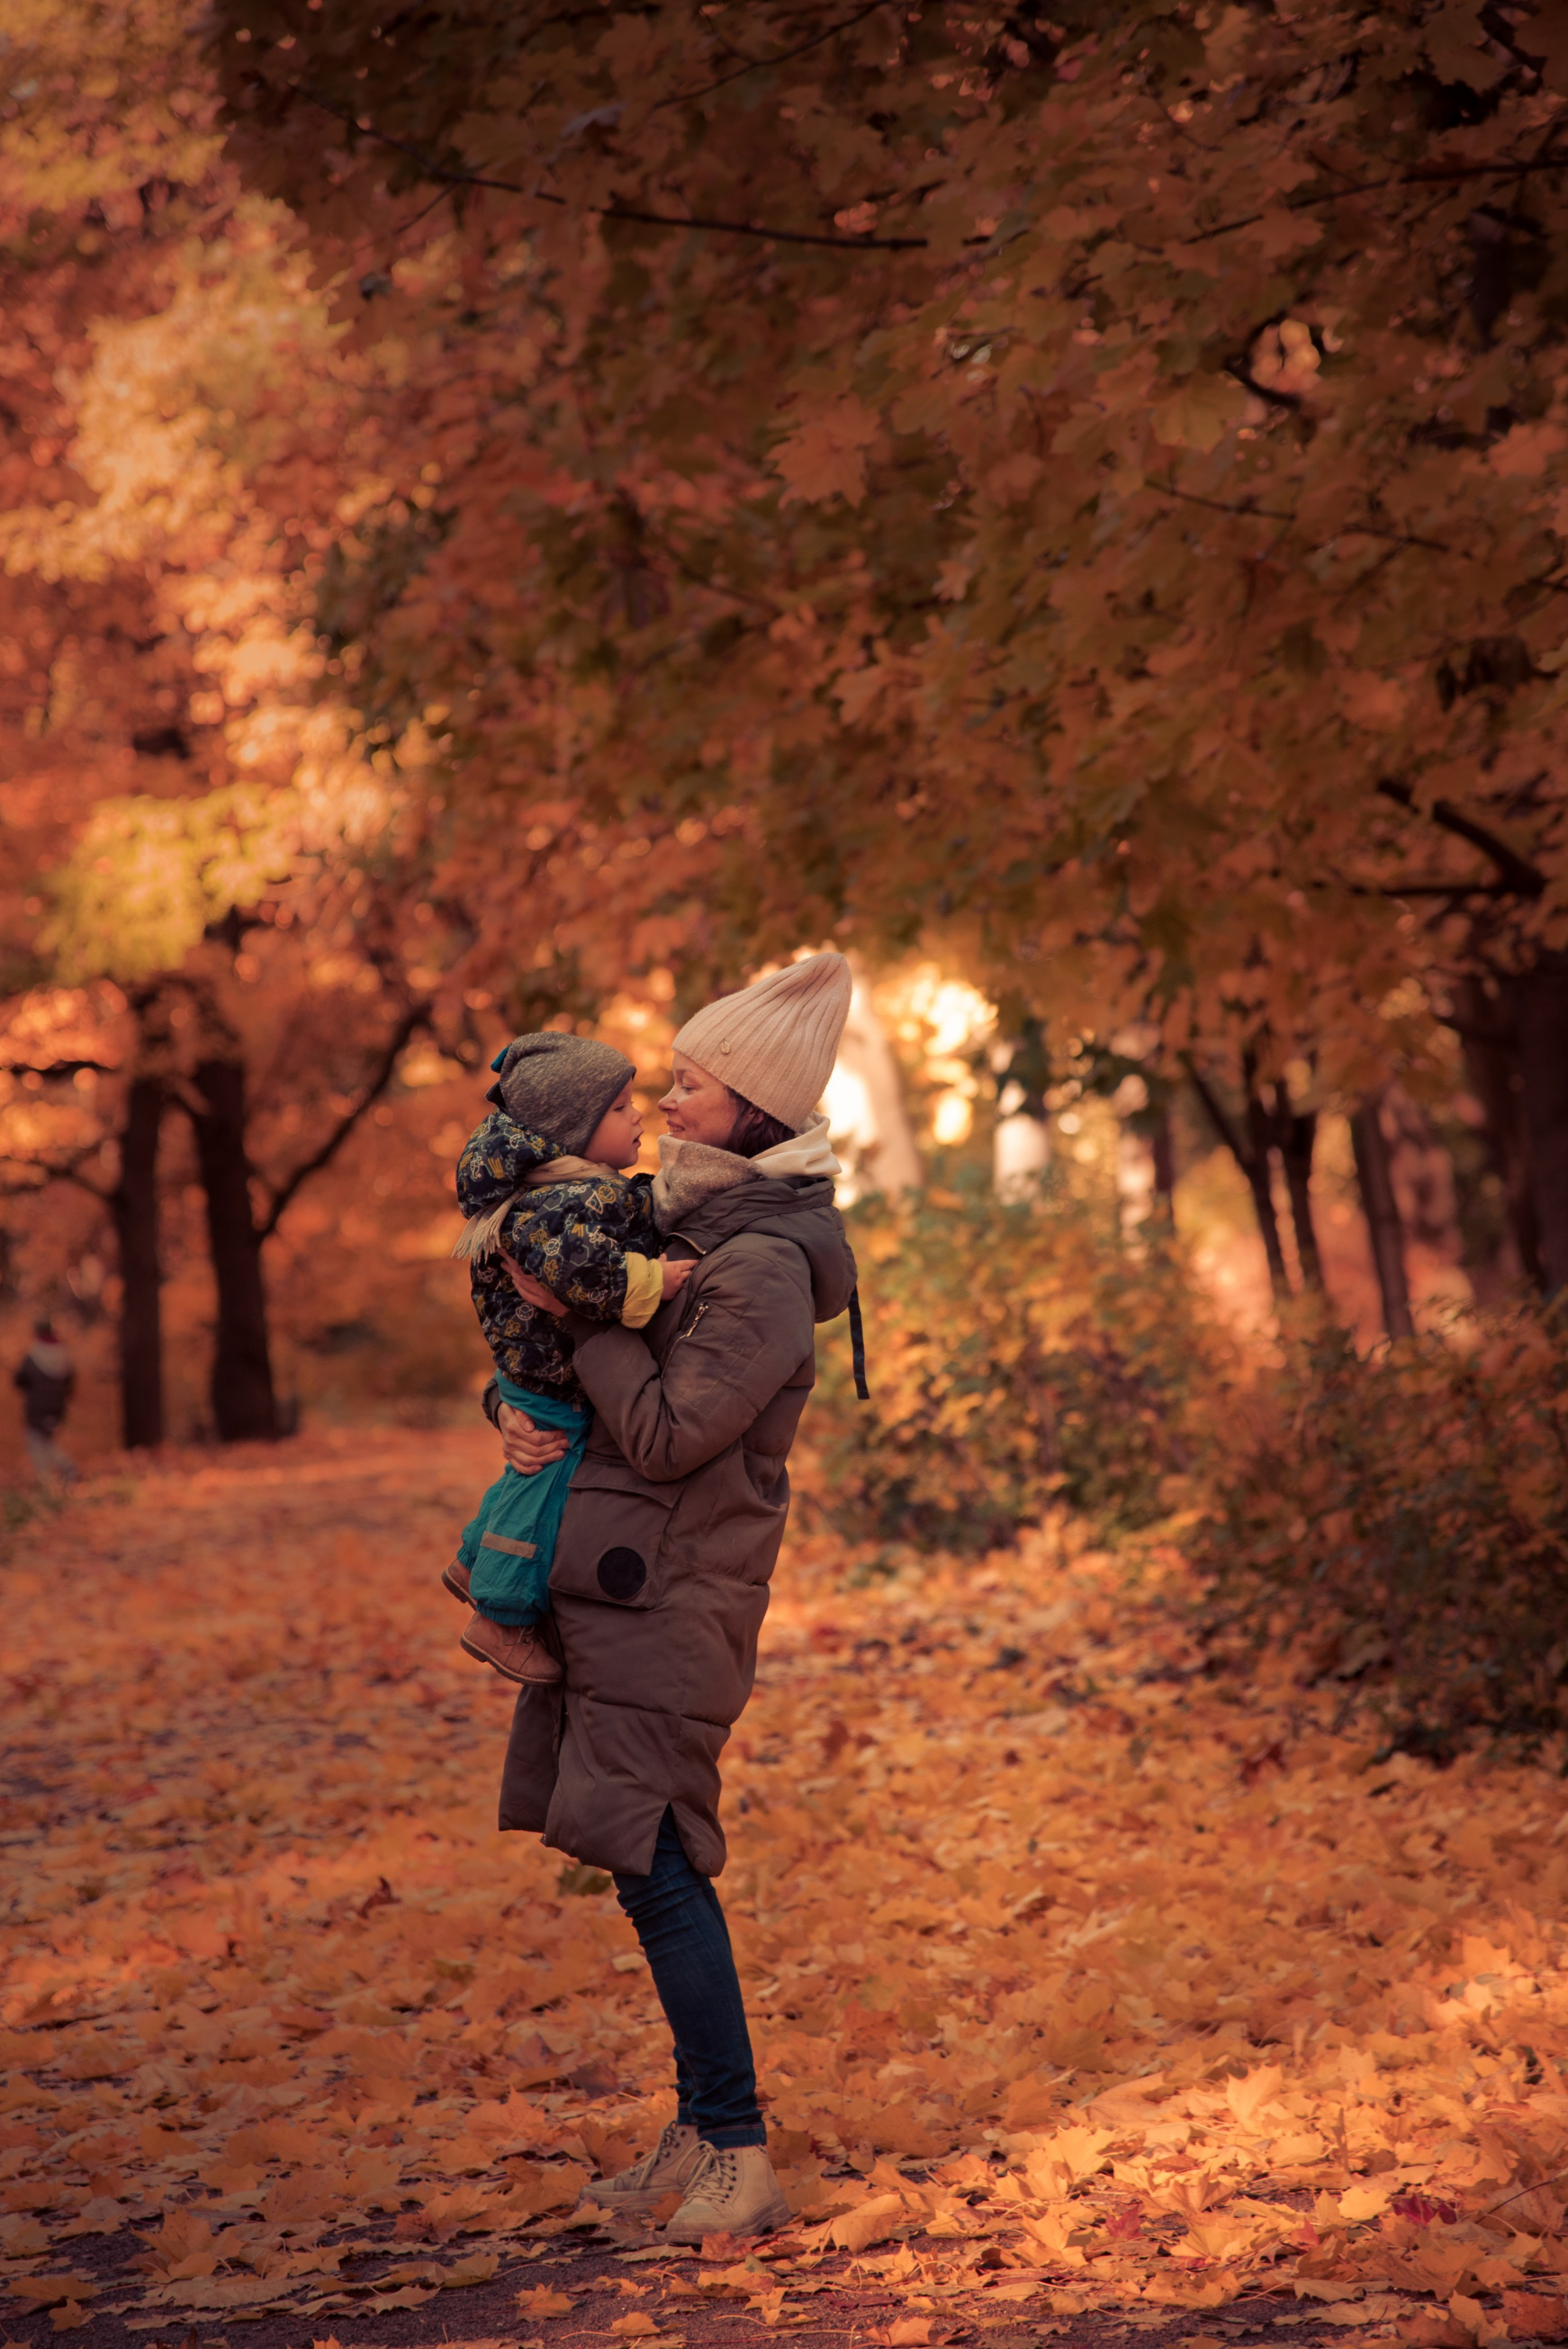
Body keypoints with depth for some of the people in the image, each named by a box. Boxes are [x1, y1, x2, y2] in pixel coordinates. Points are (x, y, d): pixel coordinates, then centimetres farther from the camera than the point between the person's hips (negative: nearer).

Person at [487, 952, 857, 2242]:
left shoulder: (762, 1265, -16)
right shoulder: (684, 1226, 13)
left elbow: (669, 1435, -20)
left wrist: (579, 1314, -11)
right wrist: (516, 1409, 1)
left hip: (672, 1598, -9)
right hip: (614, 1588, 9)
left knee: (656, 1865, -10)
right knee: (655, 1864, 12)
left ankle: (740, 2160, -4)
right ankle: (703, 2133, 21)